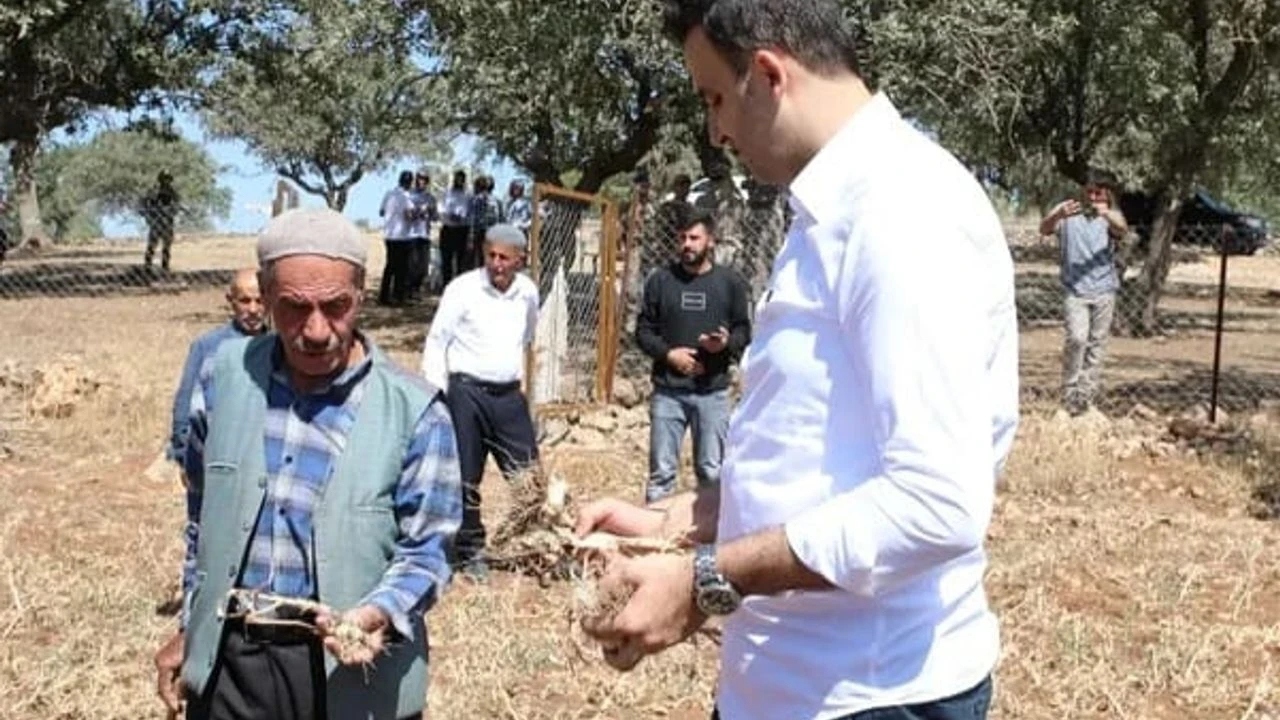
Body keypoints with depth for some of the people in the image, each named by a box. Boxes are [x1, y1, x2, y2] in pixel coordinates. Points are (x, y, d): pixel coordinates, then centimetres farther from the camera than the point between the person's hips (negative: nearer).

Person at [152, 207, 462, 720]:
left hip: (351, 674, -3)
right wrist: (190, 628, 16)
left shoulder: (414, 409, -11)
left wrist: (379, 613, -26)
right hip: (227, 663, 3)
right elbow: (203, 514, 12)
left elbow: (424, 550, -8)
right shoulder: (224, 376, 0)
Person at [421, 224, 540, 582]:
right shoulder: (462, 289, -9)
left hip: (509, 394, 4)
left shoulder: (528, 292, 5)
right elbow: (436, 342, -6)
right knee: (465, 479, 5)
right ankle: (470, 552, 17)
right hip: (467, 393, -4)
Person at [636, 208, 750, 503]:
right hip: (667, 391, 0)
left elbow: (744, 331, 8)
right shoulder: (660, 280, 4)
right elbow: (643, 330, 7)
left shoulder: (730, 282, 3)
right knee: (661, 472, 5)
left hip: (713, 391, 0)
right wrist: (668, 353, -10)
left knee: (712, 473, 6)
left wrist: (727, 343, -15)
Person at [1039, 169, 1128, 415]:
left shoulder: (1111, 215, 5)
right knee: (1077, 338, -17)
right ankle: (1069, 395, -4)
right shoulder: (1067, 212, 1)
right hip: (1074, 289, -3)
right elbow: (1044, 229, -17)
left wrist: (1106, 214, -40)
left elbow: (1122, 231, -17)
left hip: (1104, 290, 3)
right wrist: (1059, 215, -40)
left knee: (1097, 345, 5)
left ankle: (1086, 399, 14)